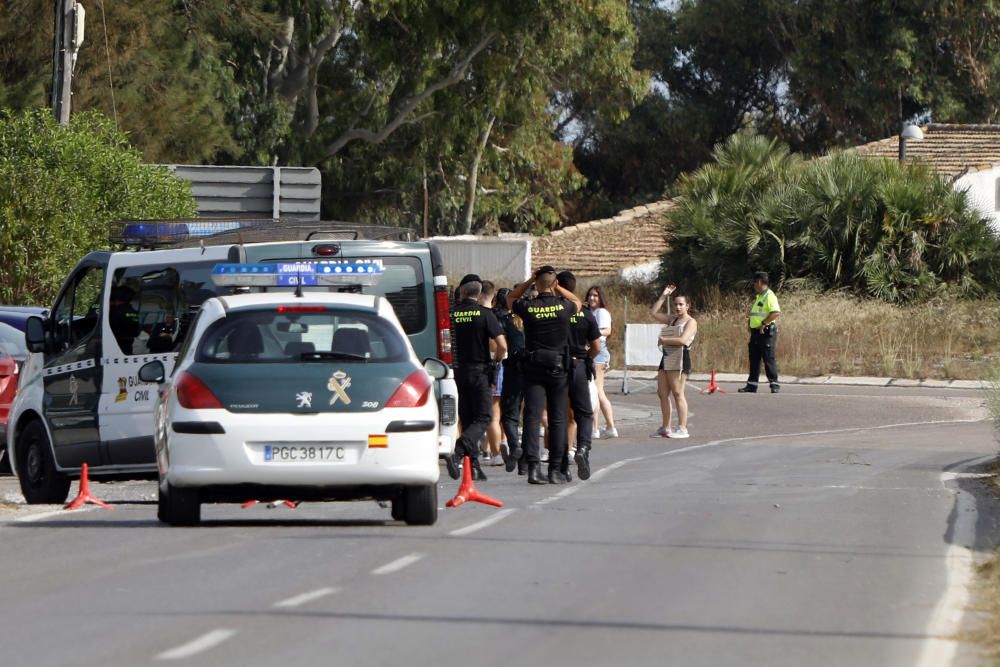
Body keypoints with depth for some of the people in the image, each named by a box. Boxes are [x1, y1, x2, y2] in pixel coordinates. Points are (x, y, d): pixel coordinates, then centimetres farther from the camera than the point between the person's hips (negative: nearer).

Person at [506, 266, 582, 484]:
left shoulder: (528, 308, -6)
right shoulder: (563, 307, -6)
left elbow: (510, 298, 17)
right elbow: (577, 302, 18)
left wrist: (529, 282, 9)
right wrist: (557, 288, 11)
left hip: (533, 368, 0)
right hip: (558, 368, 0)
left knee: (532, 417, -3)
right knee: (557, 419, 7)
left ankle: (533, 466, -15)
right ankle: (555, 470, 7)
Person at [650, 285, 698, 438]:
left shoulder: (690, 322, -4)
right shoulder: (672, 319, 20)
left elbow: (683, 340, -17)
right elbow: (654, 313, 21)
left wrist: (663, 339, -10)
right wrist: (663, 296, 16)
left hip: (680, 358, -8)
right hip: (667, 357, 8)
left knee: (677, 393, -10)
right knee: (662, 393, 6)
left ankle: (682, 428, -9)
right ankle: (666, 427, 11)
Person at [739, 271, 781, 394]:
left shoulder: (769, 296, -12)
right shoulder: (758, 297, 18)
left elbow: (776, 312, -24)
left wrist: (763, 323, -23)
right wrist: (750, 321, 9)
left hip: (766, 332, -10)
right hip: (755, 332, 10)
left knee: (769, 359, -7)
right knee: (754, 359, 10)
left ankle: (774, 385, -2)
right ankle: (752, 385, 13)